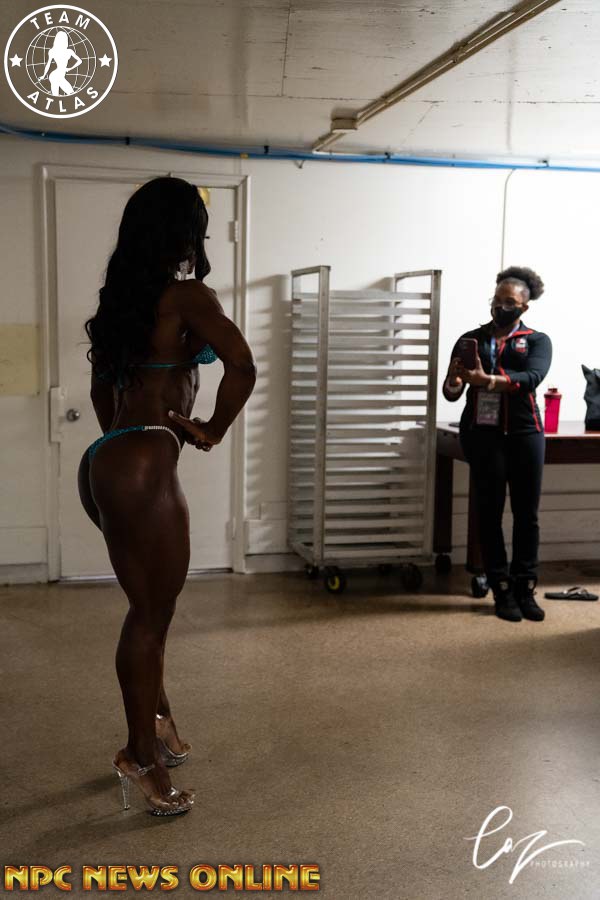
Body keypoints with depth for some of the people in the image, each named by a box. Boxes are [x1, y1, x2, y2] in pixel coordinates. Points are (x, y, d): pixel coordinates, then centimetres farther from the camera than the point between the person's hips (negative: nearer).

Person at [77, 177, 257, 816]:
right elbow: (243, 366, -22)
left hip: (105, 461, 9)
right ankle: (142, 753, 15)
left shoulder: (122, 295, 16)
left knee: (150, 604, 21)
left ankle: (157, 717, 35)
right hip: (144, 467, -9)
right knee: (151, 613, 3)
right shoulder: (186, 294, -9)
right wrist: (213, 431, -8)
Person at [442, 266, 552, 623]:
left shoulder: (538, 341, 8)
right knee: (490, 511, 1)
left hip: (524, 431, 0)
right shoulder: (471, 339, 11)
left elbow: (532, 378, -14)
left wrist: (487, 380, -29)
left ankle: (526, 589, 10)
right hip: (482, 431, 0)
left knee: (527, 512, 1)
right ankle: (503, 591, 7)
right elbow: (451, 392, 4)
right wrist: (453, 386, -21)